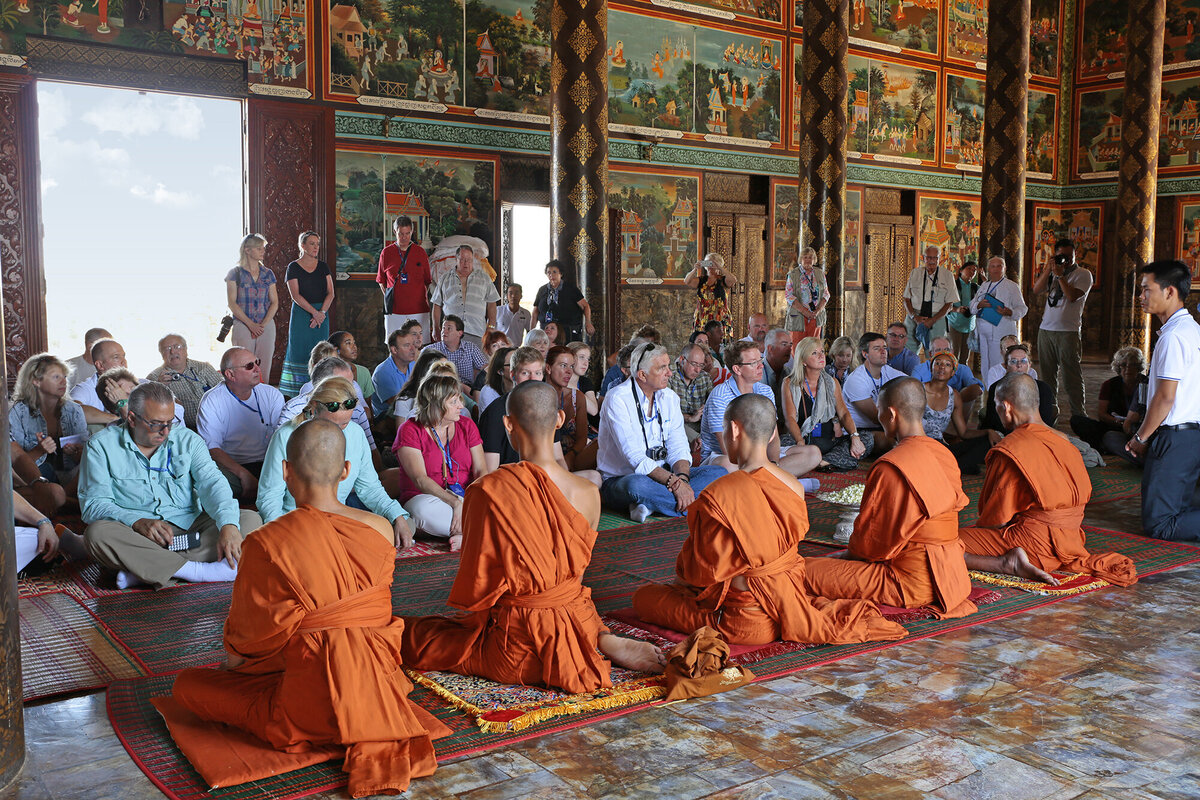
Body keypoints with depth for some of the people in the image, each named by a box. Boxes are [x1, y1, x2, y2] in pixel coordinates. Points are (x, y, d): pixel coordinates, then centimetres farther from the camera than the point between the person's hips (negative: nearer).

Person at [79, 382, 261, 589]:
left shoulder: (188, 440, 8)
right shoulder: (101, 446, 2)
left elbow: (212, 483, -6)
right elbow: (94, 504, -5)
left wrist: (228, 526, -26)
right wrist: (137, 522, -25)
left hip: (189, 527, 3)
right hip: (134, 533, -2)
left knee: (251, 519, -18)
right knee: (97, 532, -33)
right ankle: (198, 571, -35)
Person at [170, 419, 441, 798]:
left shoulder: (268, 543, -19)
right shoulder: (381, 530, -6)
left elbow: (252, 631, -7)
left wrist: (233, 658, 19)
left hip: (313, 702, -7)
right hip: (378, 688, 7)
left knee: (187, 685, 12)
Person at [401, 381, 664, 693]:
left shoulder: (487, 490, -22)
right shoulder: (589, 494, -10)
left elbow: (478, 576, -12)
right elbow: (577, 569, 4)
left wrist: (476, 616, 10)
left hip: (518, 646, -7)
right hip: (576, 622, 7)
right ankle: (603, 641, 7)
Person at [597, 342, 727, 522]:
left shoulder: (670, 397, 7)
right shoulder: (617, 399, -14)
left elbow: (678, 447, 2)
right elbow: (635, 458, -22)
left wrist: (682, 478, -20)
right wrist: (674, 482, -30)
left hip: (663, 474, 7)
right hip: (620, 479, -7)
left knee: (718, 472, -11)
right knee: (637, 484, -41)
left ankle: (650, 504, -25)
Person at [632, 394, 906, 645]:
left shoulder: (718, 495, -23)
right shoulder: (794, 487, -4)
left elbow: (702, 570, -15)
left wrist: (681, 569, 11)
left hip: (743, 622, -7)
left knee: (644, 596, 7)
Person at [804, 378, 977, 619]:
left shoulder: (890, 468, -21)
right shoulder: (945, 455, 5)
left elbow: (869, 541, -15)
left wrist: (853, 552, 10)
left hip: (913, 584, -9)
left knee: (805, 570, -13)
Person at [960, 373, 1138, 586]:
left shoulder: (1010, 450, -17)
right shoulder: (1064, 442, 7)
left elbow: (998, 519, -15)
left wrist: (976, 526, 7)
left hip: (1033, 541, -9)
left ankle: (1009, 563, -23)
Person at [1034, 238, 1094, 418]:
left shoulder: (1083, 274, 1)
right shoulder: (1052, 272, 17)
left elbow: (1073, 296, -13)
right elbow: (1036, 290, 4)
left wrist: (1060, 275, -12)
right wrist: (1049, 269, -2)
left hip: (1068, 331, -5)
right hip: (1046, 329, 5)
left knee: (1071, 376, -6)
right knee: (1047, 375, 8)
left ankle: (1079, 415, -1)